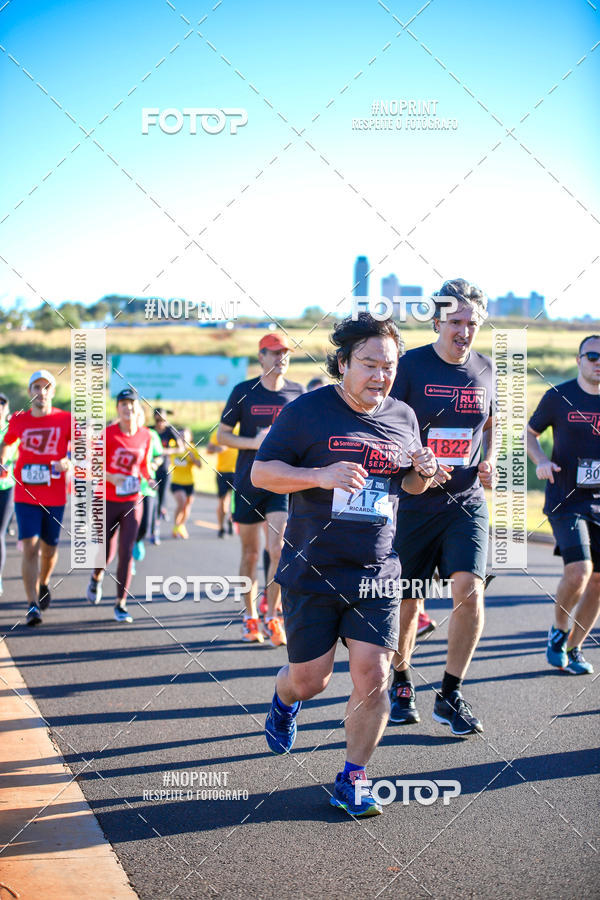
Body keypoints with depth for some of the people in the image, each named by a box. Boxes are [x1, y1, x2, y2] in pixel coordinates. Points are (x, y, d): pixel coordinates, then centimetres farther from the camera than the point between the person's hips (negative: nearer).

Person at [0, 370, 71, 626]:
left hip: (55, 497, 0)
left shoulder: (65, 420, -2)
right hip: (25, 496, 0)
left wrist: (69, 461, -26)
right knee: (30, 548, -11)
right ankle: (33, 605, -9)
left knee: (49, 549, 11)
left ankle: (43, 583, 42)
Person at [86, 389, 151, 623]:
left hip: (132, 501, 2)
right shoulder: (109, 433, -12)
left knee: (126, 552, -6)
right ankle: (96, 577, 41)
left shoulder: (145, 435, -1)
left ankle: (121, 604, 4)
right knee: (107, 553, 5)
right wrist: (110, 477, -26)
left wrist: (149, 477, -5)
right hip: (108, 501, -2)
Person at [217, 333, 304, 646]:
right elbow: (222, 435, 2)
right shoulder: (243, 392, 0)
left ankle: (271, 617, 1)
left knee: (278, 550, -11)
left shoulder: (297, 393, 5)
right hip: (248, 483, 0)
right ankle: (250, 617, 21)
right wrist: (254, 442, -12)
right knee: (250, 554, 7)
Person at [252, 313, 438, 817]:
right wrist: (321, 476, -22)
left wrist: (423, 475, -2)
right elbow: (261, 472, -7)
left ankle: (352, 780, 13)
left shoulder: (404, 417, 8)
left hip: (377, 576, 3)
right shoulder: (308, 411, -6)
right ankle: (285, 702, 43)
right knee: (310, 680, 5)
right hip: (312, 573, -3)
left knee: (373, 678, -5)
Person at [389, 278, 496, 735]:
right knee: (407, 602, 6)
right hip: (413, 503, -2)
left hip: (466, 501, 3)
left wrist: (489, 461, 4)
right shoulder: (410, 366, -7)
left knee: (469, 590, -14)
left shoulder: (484, 370, 6)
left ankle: (451, 695, 3)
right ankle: (402, 683, 32)